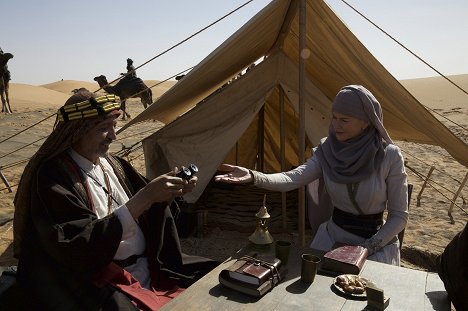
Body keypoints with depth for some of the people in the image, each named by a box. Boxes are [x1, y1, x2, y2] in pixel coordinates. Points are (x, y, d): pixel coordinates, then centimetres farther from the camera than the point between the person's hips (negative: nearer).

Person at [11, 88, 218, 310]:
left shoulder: (112, 164, 7)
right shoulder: (53, 177, -13)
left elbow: (149, 216, 14)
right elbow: (80, 246, -22)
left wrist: (169, 194, -7)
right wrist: (144, 197, -26)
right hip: (104, 288, -7)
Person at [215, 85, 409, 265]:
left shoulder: (390, 156, -16)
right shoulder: (327, 150, -8)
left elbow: (399, 215, -10)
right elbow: (292, 179, -24)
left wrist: (367, 248, -15)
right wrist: (253, 177, -40)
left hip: (377, 241, -2)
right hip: (333, 235, 3)